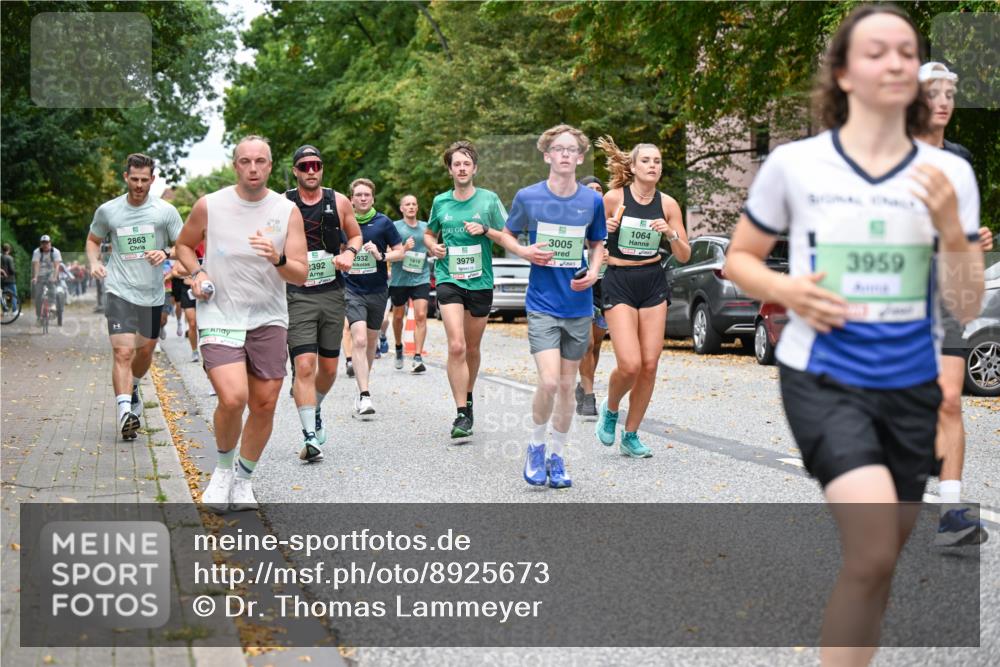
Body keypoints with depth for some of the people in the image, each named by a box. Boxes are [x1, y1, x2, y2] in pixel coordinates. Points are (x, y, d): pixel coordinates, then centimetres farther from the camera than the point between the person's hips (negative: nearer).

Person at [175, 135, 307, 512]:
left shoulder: (287, 211, -2)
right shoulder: (209, 205, -3)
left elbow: (301, 275, -6)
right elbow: (184, 244, 16)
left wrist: (278, 260, -27)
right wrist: (196, 273, -4)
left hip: (269, 319, 2)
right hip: (219, 316, -2)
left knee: (264, 404, 4)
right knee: (232, 398, -20)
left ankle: (243, 479, 26)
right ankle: (222, 470, 8)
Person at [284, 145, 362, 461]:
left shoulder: (339, 202, 4)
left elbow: (355, 235, 17)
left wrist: (349, 252, -3)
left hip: (332, 293, 3)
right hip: (297, 294, -3)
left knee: (328, 367, 12)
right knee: (304, 366, -15)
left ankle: (314, 408, 42)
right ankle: (310, 435, -10)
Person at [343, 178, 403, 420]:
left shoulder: (383, 222, 0)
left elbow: (400, 252, 3)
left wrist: (381, 256, -14)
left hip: (377, 289, 2)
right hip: (352, 289, -2)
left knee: (371, 341, 15)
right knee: (359, 340, -17)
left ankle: (363, 388, 34)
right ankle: (364, 396, -22)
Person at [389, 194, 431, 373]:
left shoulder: (425, 227, 9)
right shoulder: (395, 227, -1)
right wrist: (404, 249, -23)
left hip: (421, 278, 1)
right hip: (399, 278, -1)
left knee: (421, 316, -13)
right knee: (398, 316, 14)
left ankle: (417, 357, -15)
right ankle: (399, 348, 40)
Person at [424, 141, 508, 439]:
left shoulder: (489, 199, 0)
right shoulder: (440, 202, 6)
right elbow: (429, 233, 22)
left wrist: (484, 230, -14)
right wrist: (433, 246, 0)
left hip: (480, 282, 1)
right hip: (449, 280, 0)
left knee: (472, 349, 13)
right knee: (456, 346, -16)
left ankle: (467, 399, 35)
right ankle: (462, 413, -14)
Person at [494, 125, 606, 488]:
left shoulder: (592, 200, 1)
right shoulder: (528, 196, -4)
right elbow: (506, 235, 11)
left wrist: (594, 273, -5)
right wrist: (524, 251, -11)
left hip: (578, 306, 3)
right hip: (542, 304, -3)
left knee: (567, 385, 8)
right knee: (549, 381, -16)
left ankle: (556, 457, 24)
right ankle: (536, 446, 9)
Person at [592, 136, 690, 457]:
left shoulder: (667, 204, 2)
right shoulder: (614, 198, -6)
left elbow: (684, 256, 5)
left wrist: (671, 234, -14)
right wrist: (605, 229, -16)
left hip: (653, 283, 4)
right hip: (618, 282, -4)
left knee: (650, 364, 0)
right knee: (630, 365, -15)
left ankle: (630, 436, 15)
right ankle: (610, 409, 17)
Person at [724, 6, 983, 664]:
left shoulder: (950, 172, 1)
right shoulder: (793, 163, -5)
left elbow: (968, 308, 0)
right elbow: (739, 257, 8)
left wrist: (949, 227, -17)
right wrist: (786, 289, -12)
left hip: (910, 385, 4)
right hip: (822, 379, -3)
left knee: (878, 564, 13)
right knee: (874, 549, -22)